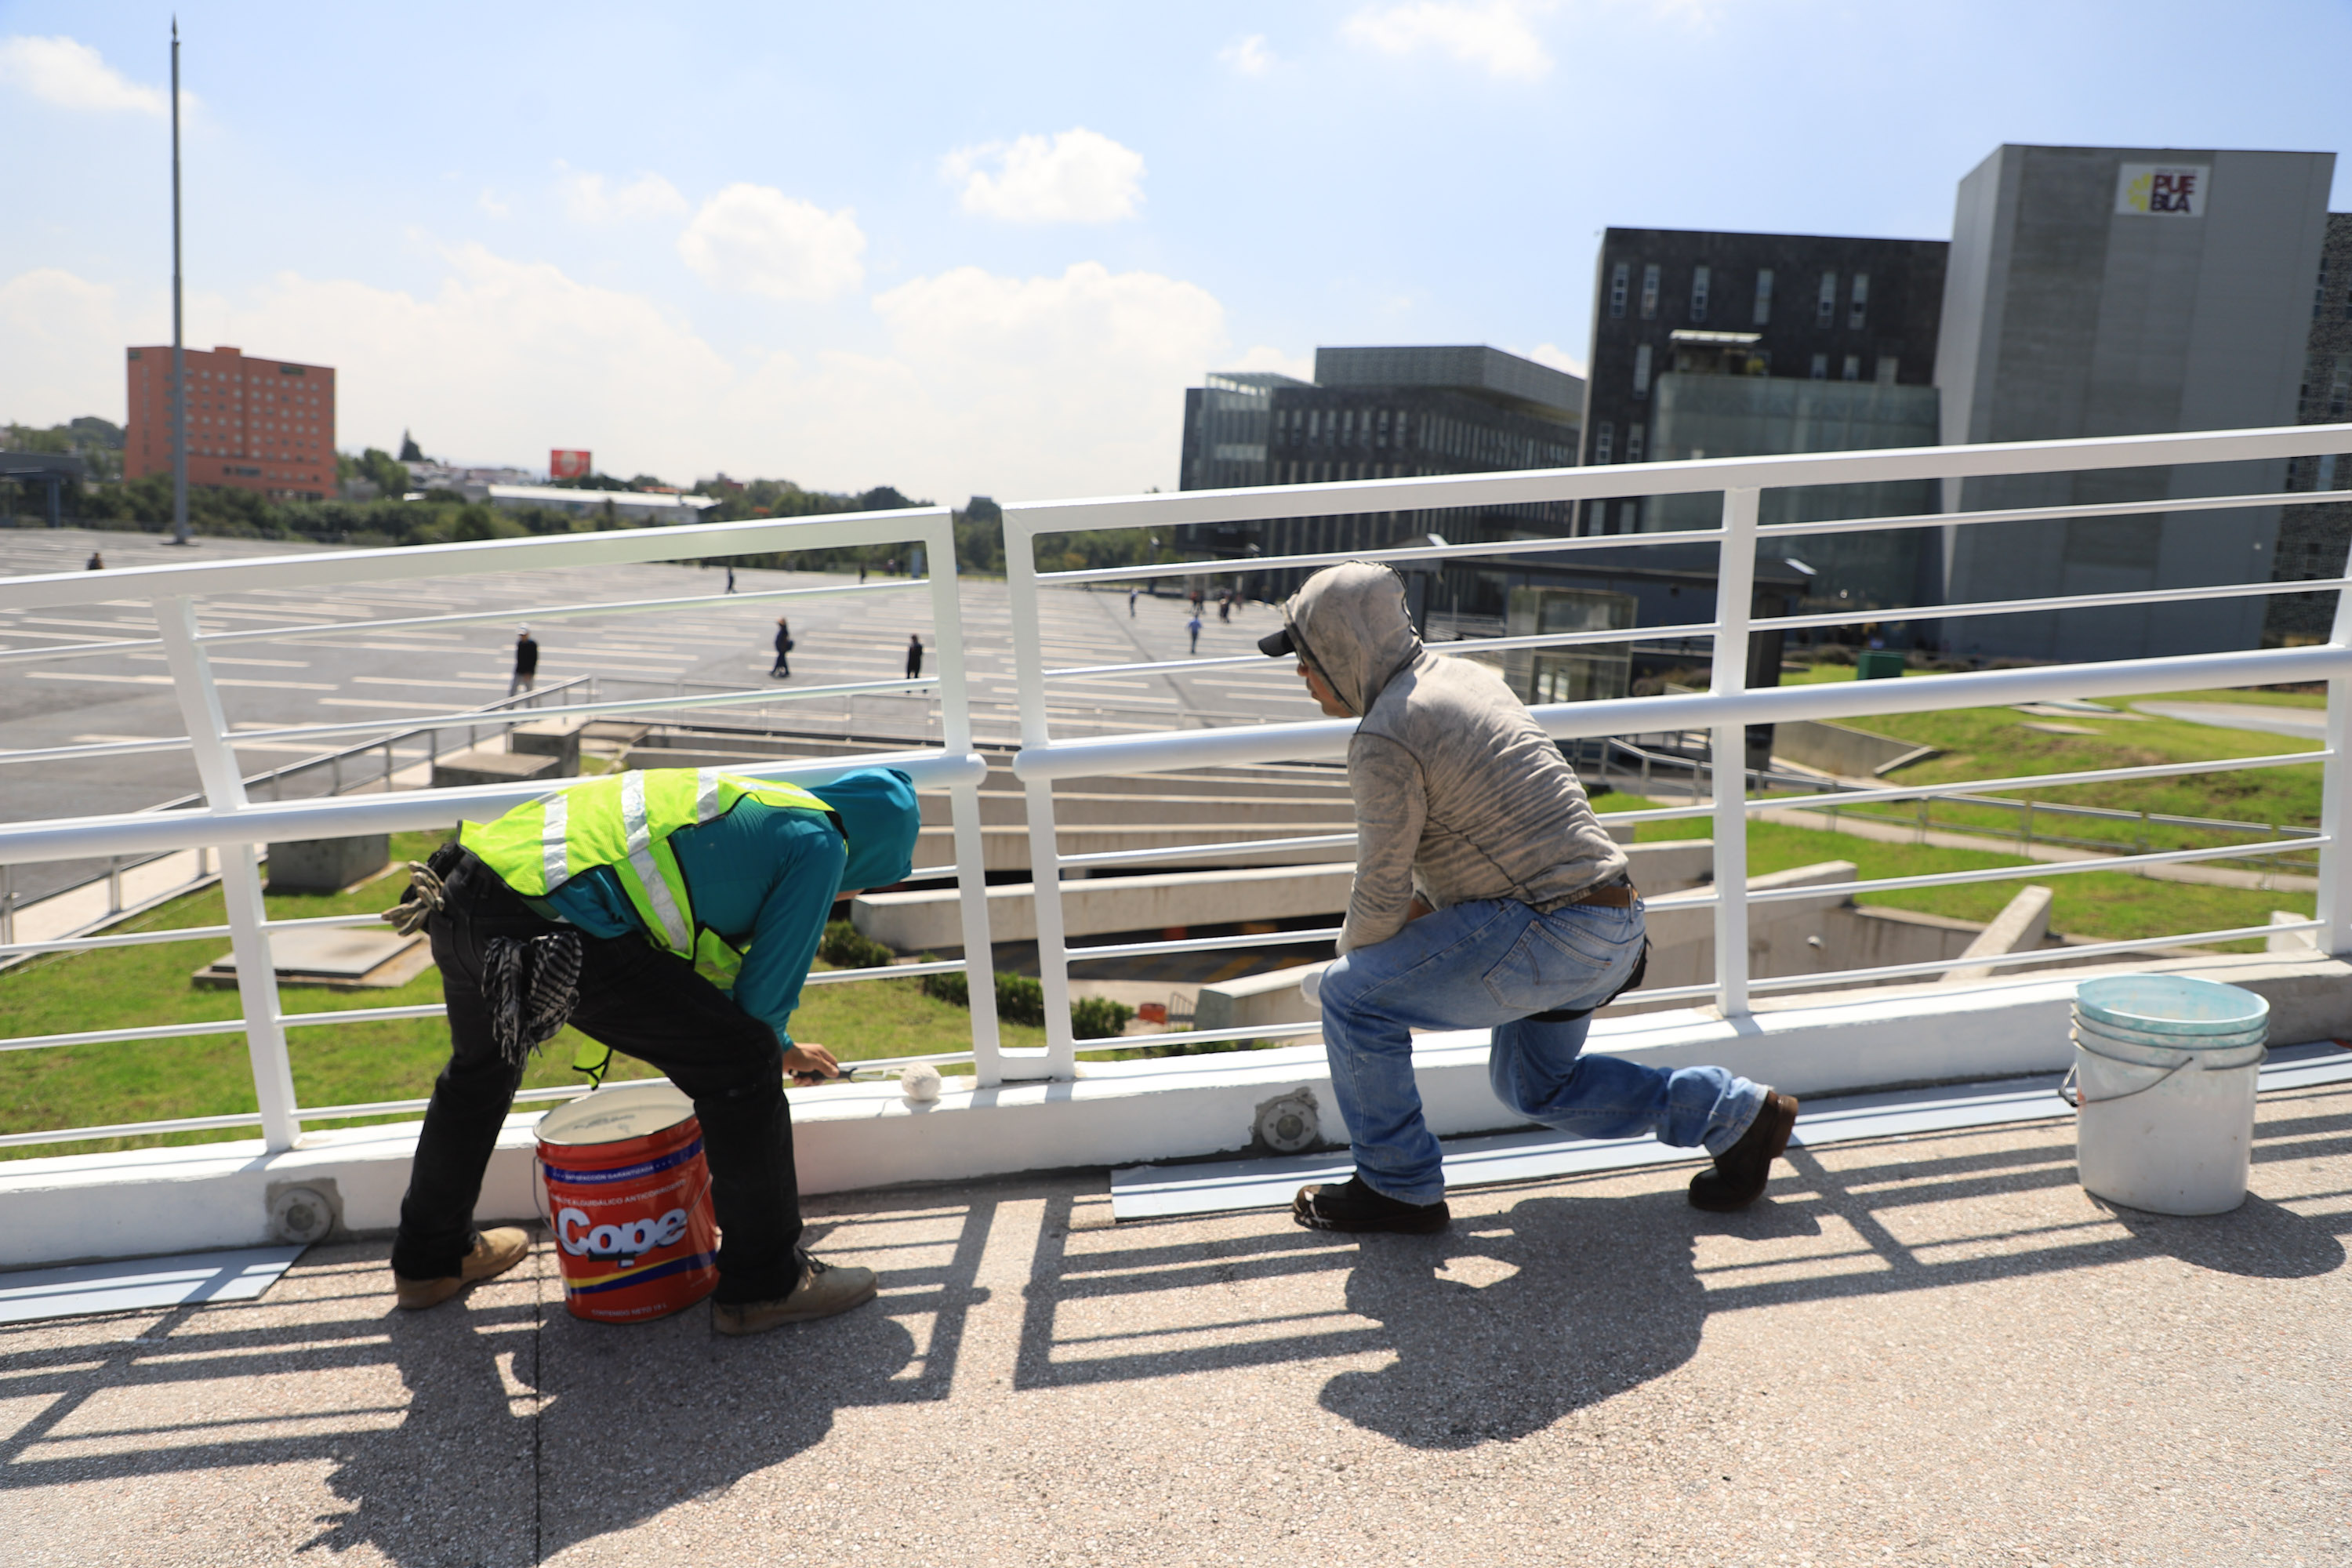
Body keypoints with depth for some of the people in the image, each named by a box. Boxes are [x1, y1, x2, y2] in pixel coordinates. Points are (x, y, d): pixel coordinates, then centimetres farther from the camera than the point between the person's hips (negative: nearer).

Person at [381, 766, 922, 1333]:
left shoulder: (747, 801, 31)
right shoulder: (820, 842, 5)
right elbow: (764, 994, 4)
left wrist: (781, 1047, 57)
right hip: (555, 927, -10)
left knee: (480, 1068, 36)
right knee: (743, 1064, 3)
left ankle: (427, 1260, 57)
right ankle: (764, 1284, 15)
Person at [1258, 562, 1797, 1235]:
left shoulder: (1384, 738, -16)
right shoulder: (1464, 676, 14)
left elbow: (1382, 892, -12)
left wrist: (1353, 958, 8)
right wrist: (1422, 904, 17)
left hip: (1547, 936, -10)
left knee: (1351, 996, -6)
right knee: (1535, 1085, 28)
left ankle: (1398, 1187, 7)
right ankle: (1737, 1114, 31)